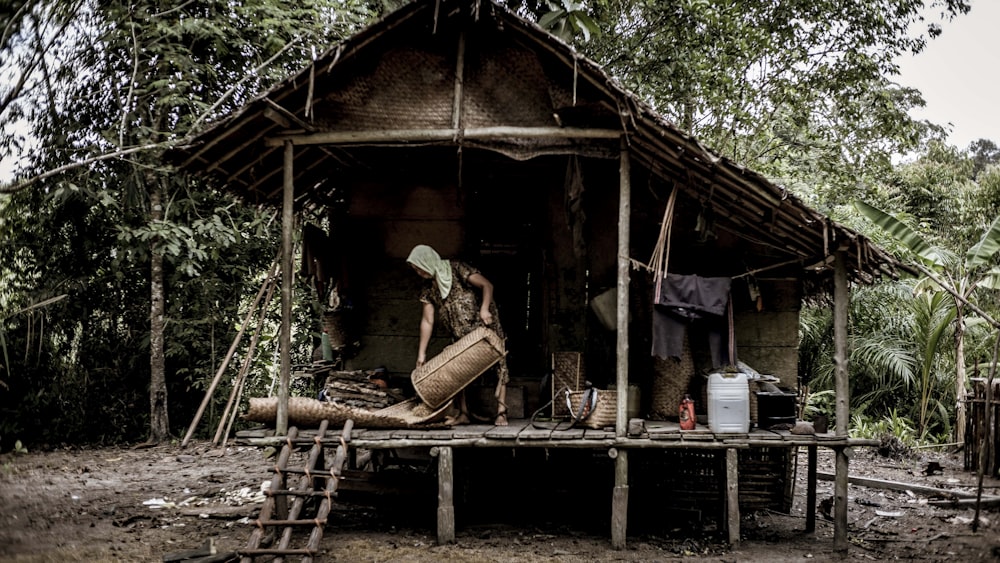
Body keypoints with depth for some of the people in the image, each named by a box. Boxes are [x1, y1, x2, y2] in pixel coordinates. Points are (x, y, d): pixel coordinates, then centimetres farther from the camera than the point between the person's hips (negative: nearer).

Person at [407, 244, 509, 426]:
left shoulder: (456, 269, -16)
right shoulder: (429, 290, 2)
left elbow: (487, 285, -18)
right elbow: (427, 321, 0)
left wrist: (484, 309, -33)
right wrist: (421, 353, -5)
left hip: (485, 326, -7)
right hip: (461, 335, 7)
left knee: (498, 363, -10)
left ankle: (501, 412, -11)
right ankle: (463, 414, 11)